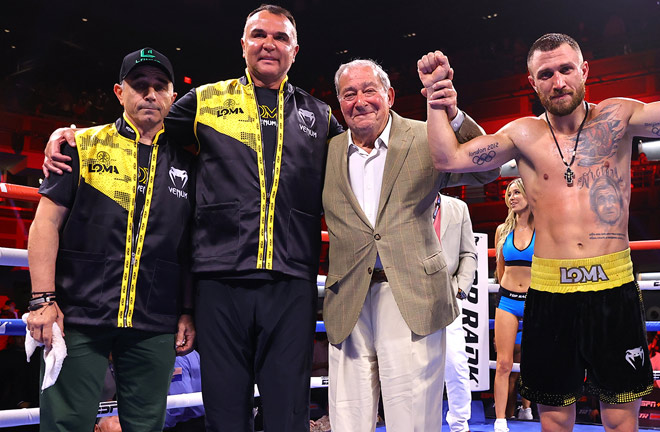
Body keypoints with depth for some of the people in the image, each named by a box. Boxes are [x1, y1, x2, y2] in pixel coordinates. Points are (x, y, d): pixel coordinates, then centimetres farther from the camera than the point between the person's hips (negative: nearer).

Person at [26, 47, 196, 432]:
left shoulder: (184, 165, 11)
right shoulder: (84, 147, 5)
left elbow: (190, 249, 12)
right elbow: (47, 223, 1)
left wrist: (188, 313, 7)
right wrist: (43, 299, -7)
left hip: (155, 328, 2)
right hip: (79, 318, -2)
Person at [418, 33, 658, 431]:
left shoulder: (615, 118, 3)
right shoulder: (523, 135, 3)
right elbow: (449, 157, -4)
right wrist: (435, 95, -8)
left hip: (615, 286, 0)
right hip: (550, 291, 1)